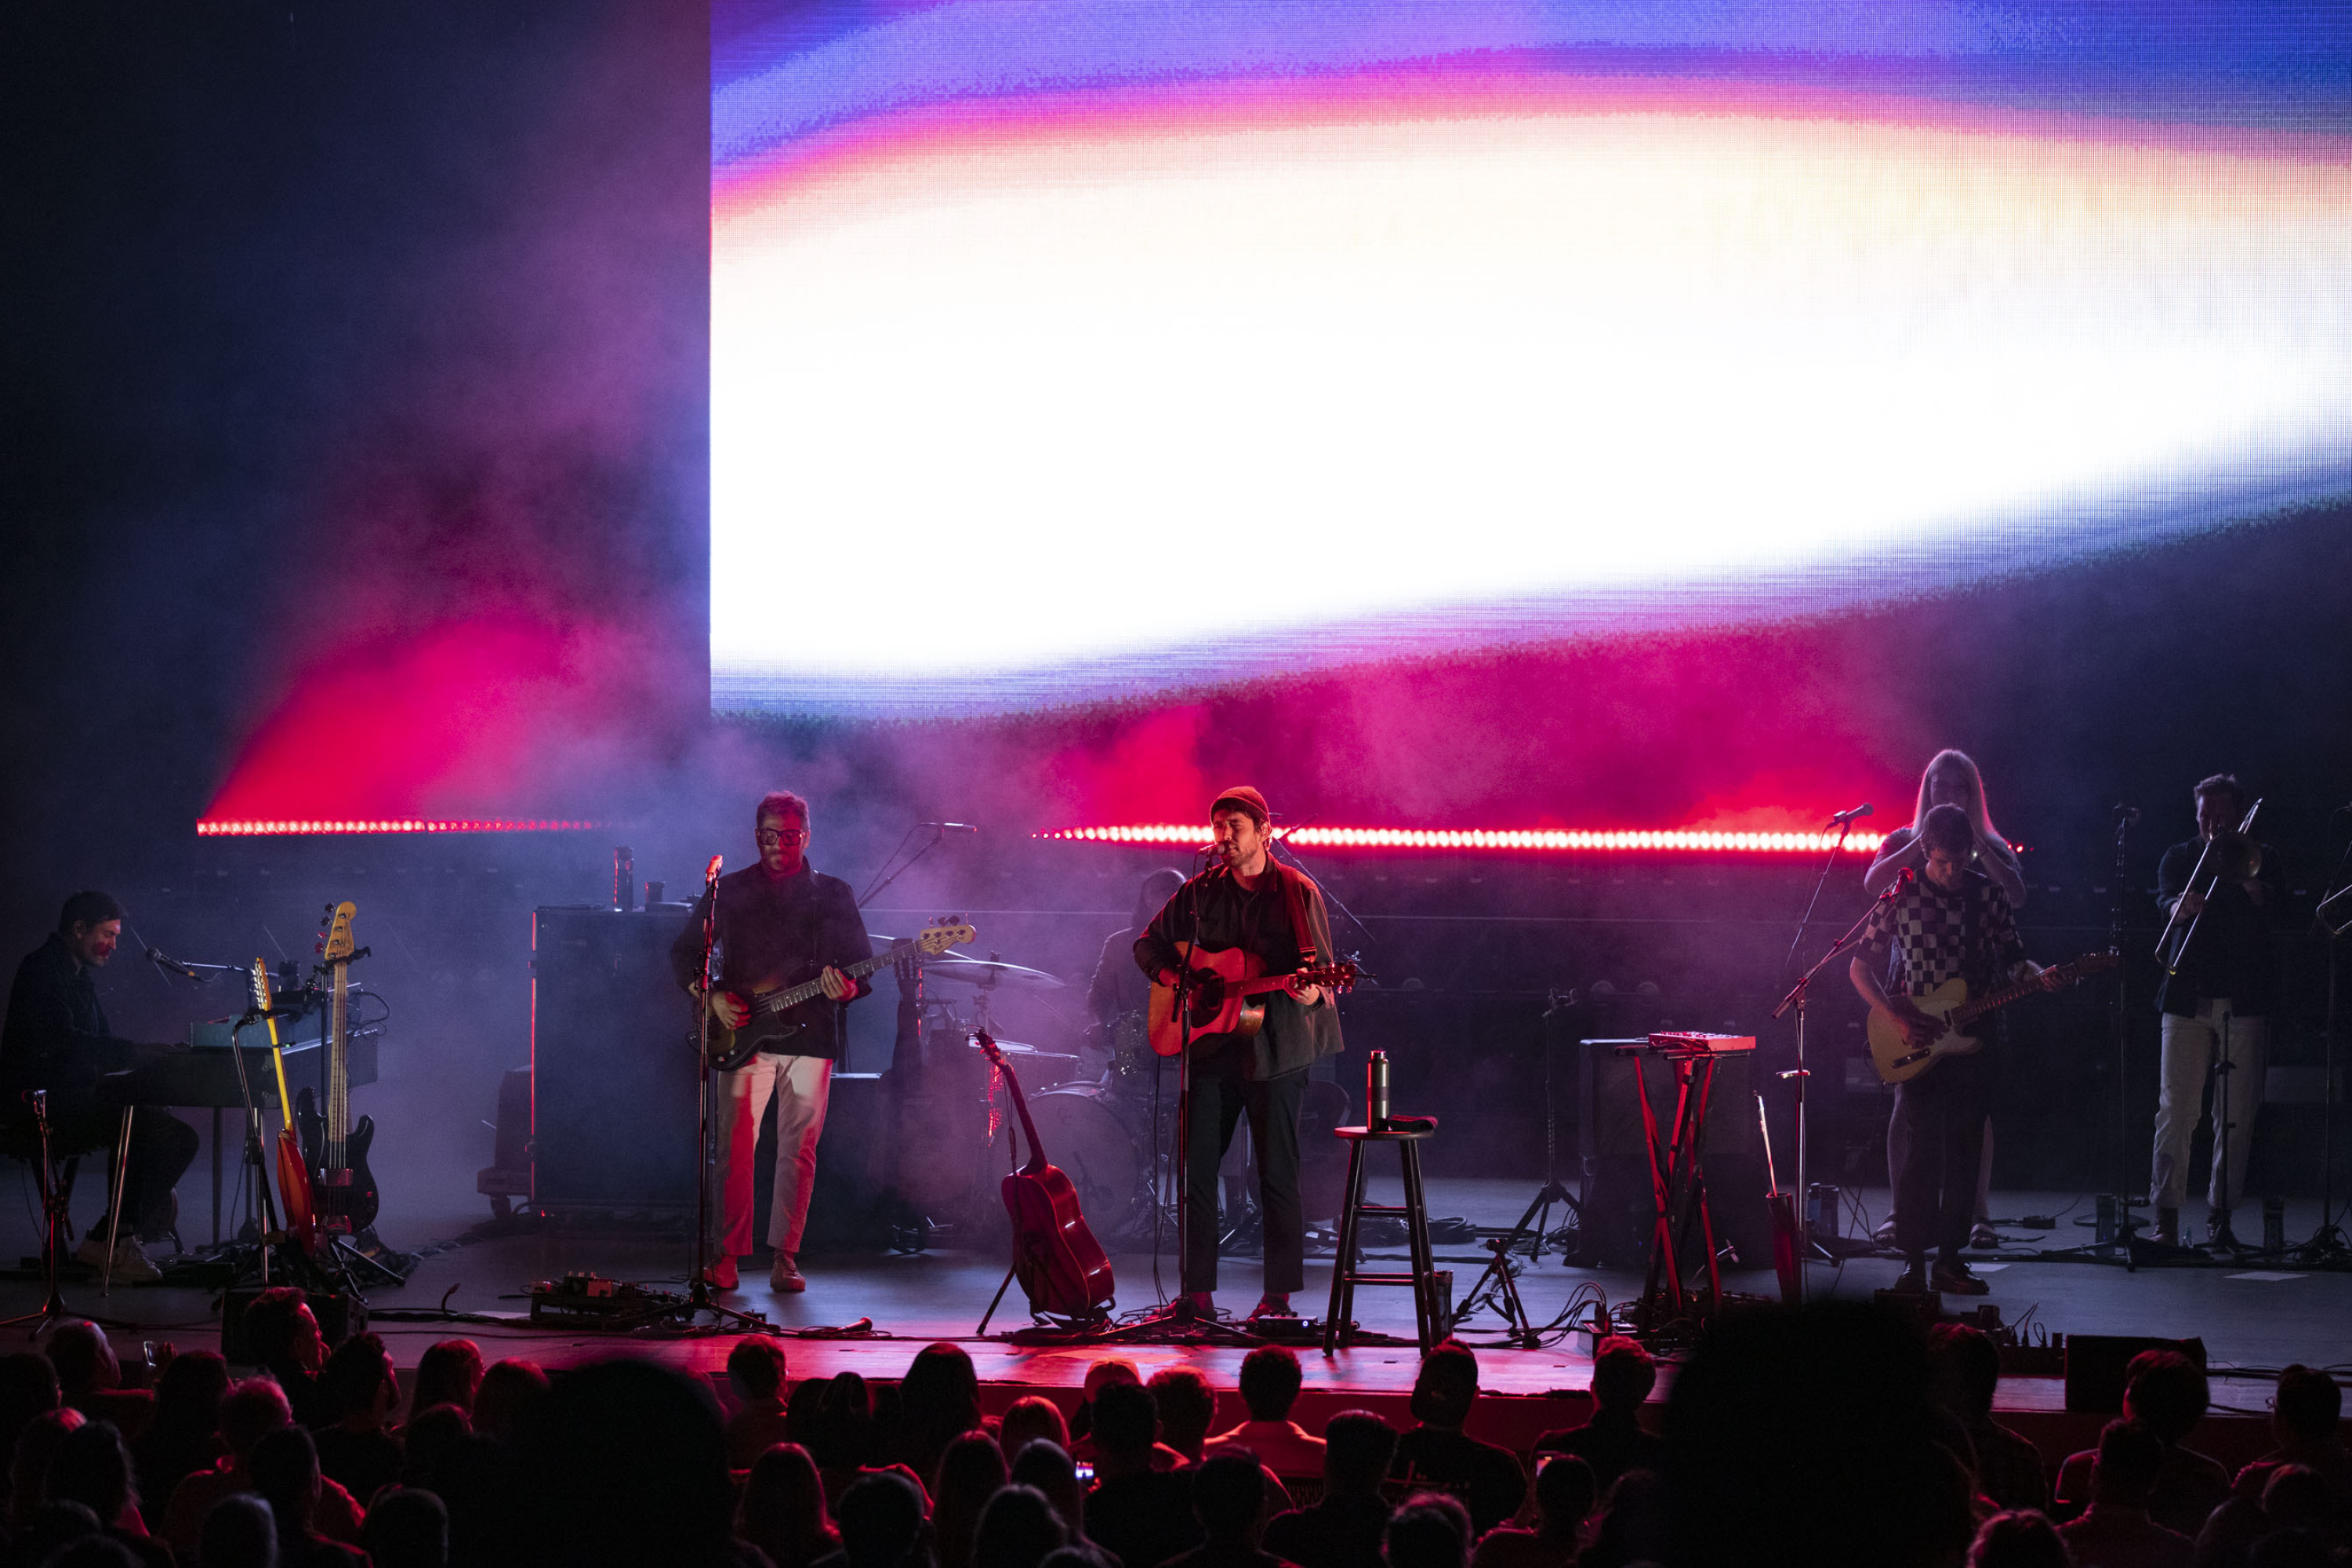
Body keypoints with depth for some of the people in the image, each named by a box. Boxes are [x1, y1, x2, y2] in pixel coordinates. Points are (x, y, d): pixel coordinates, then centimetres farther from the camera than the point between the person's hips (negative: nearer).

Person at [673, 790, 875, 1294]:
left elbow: (862, 964, 9)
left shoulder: (832, 894, 11)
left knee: (798, 1149, -2)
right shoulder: (729, 890, 10)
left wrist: (847, 988, -14)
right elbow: (683, 951, 12)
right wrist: (711, 996, -4)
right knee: (735, 1147, -6)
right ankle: (727, 1255, -1)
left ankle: (784, 1257, 3)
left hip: (809, 1037, 1)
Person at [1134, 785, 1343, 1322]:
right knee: (1196, 1170, 2)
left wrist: (1311, 992, -26)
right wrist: (1171, 977, 0)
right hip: (1212, 1048, 4)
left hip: (1276, 1050, -4)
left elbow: (1323, 971, -4)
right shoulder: (1201, 892, 9)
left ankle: (1279, 1296, 3)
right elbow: (1149, 944, 19)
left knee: (1277, 1174, -3)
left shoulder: (1297, 892, -2)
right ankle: (1198, 1293, 8)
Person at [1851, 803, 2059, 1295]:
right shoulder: (1902, 897, -3)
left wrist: (2037, 974, -12)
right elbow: (1860, 966, 1)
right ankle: (1914, 1260, -4)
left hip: (1973, 1040, 3)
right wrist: (1899, 1019, -10)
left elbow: (2012, 958, 11)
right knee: (1920, 1149, -9)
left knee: (1964, 1152, 5)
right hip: (1917, 1044, -3)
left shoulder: (1990, 896, 4)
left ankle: (1950, 1258, 12)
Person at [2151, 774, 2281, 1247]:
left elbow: (2271, 902, -7)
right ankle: (2166, 1217, -8)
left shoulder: (2259, 859, 12)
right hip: (2187, 998, 0)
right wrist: (2180, 906, -28)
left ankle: (2220, 1215, 6)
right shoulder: (2179, 857, 13)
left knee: (2238, 1115, -1)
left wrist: (2245, 879, -23)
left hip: (2243, 1000, 0)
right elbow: (2165, 899, -6)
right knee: (2176, 1108, -8)